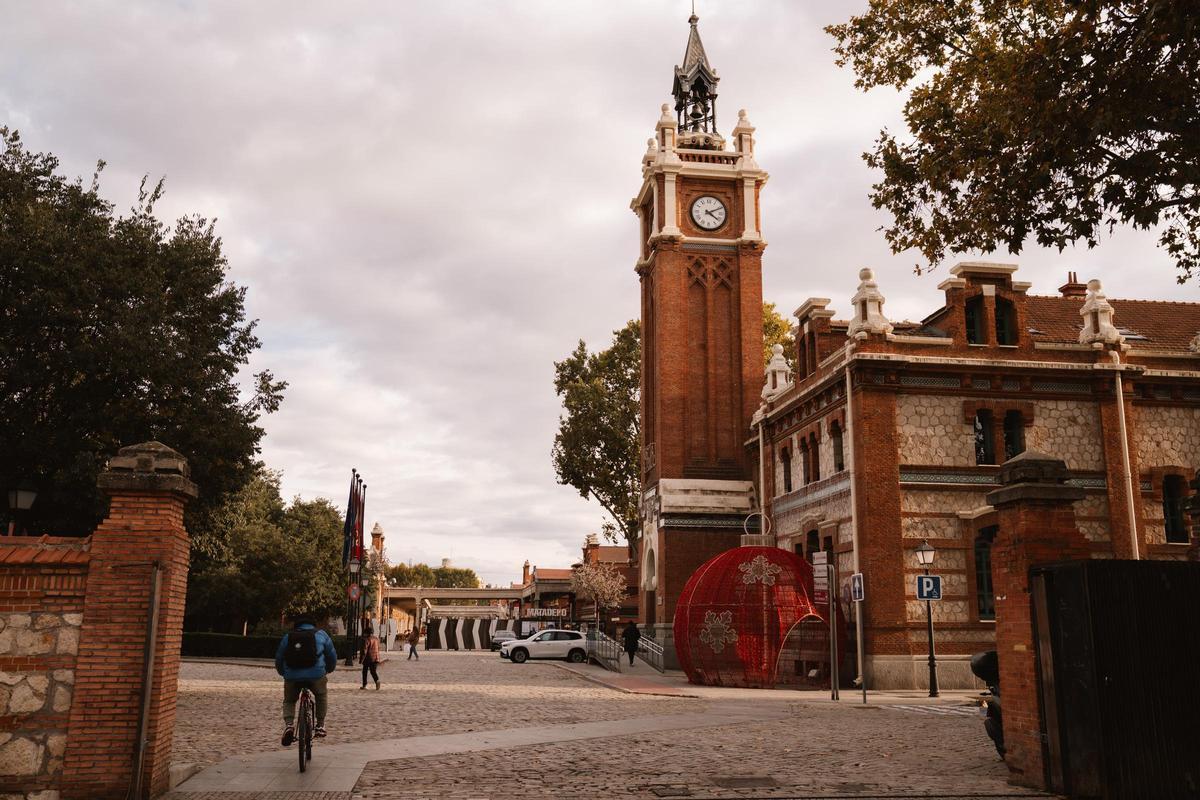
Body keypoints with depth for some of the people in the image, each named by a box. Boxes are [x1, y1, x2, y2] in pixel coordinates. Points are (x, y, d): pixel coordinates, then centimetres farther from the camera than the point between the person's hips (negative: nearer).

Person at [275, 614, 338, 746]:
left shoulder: (287, 637, 21)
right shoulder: (320, 634, 18)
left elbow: (278, 659, 26)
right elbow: (332, 656, 24)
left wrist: (284, 673, 44)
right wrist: (328, 670, 42)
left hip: (292, 677, 1)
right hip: (316, 675, -1)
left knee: (289, 701, 26)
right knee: (322, 696, 29)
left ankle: (289, 725, 1)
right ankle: (320, 726, 24)